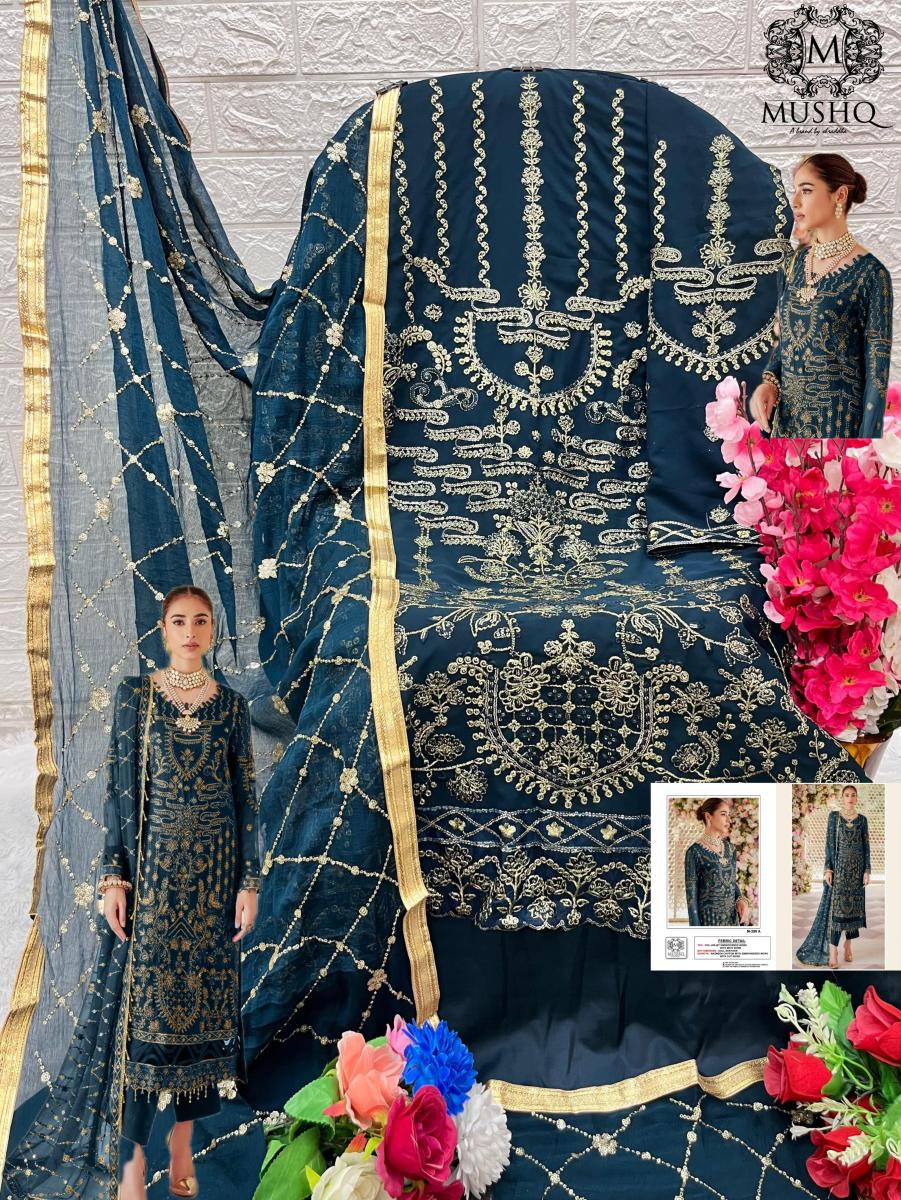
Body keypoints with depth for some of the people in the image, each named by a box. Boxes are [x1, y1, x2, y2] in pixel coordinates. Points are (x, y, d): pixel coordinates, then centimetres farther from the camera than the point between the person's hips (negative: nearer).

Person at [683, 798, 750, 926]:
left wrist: (741, 900, -4)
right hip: (708, 920, -6)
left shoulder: (730, 848, 7)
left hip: (732, 919, 6)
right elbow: (691, 896, -11)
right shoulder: (694, 852, -12)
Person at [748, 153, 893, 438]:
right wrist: (769, 381, -5)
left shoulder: (870, 274, -14)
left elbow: (877, 372, -13)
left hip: (838, 421, -5)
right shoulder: (796, 261, 4)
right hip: (788, 414, 6)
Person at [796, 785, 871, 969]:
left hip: (857, 867, 2)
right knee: (836, 907, -8)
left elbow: (866, 846, 7)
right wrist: (828, 869, -7)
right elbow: (829, 843, -1)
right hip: (838, 866, -2)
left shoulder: (862, 819, 6)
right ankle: (832, 951, -9)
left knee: (853, 906, 5)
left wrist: (867, 870, -1)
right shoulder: (834, 816, 1)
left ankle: (848, 947, 16)